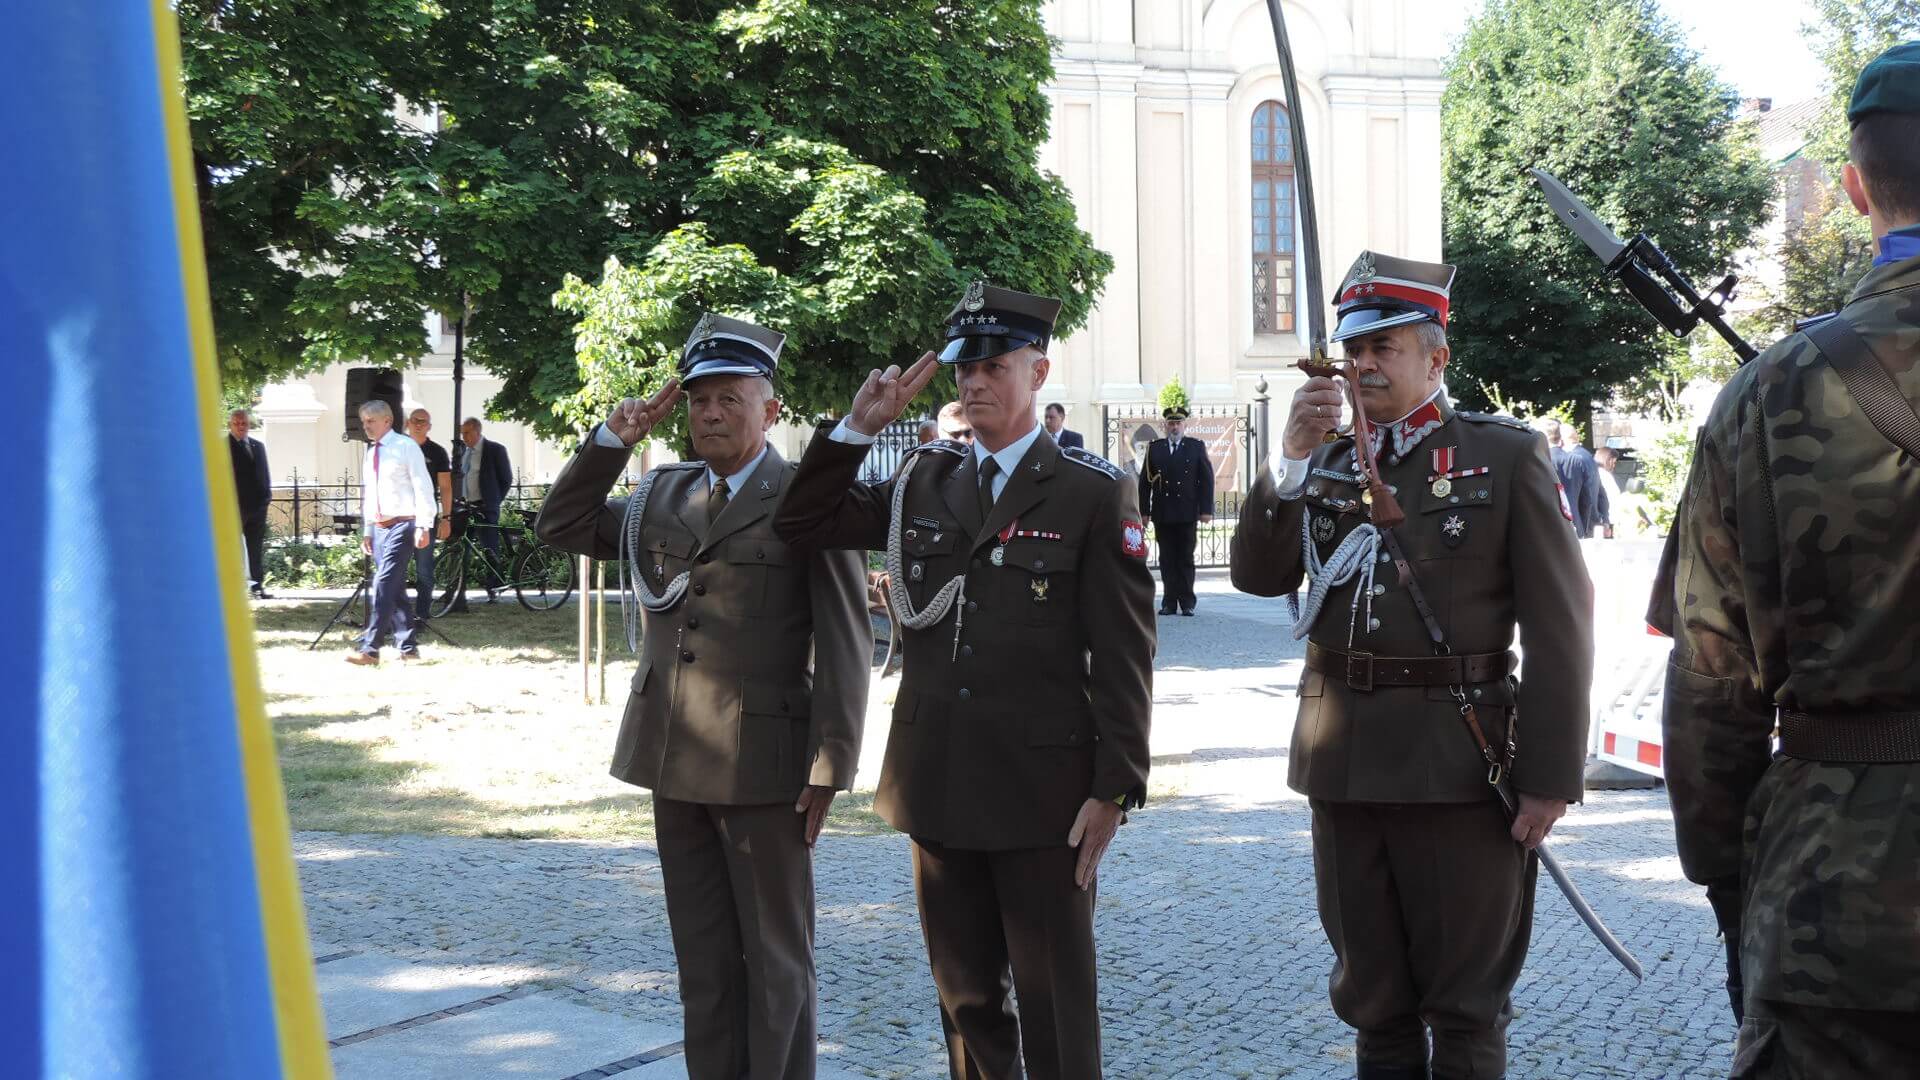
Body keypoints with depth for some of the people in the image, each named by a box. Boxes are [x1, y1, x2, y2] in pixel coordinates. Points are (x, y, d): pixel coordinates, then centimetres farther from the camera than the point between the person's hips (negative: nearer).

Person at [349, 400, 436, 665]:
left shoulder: (405, 447, -5)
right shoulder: (370, 453, 16)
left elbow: (422, 488, -9)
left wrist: (423, 526, -15)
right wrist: (367, 530, 17)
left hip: (401, 525, -7)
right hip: (379, 527, 7)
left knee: (383, 584, -15)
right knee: (394, 588, 7)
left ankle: (369, 647, -19)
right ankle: (407, 647, 12)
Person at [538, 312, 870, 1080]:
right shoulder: (663, 495, 12)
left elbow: (844, 643, -8)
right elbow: (561, 527, 18)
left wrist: (829, 767, -13)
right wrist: (611, 441, 4)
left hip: (763, 763, -6)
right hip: (674, 759, 6)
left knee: (774, 959, 3)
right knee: (703, 959, 12)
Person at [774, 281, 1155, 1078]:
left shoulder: (1094, 493, -5)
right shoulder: (922, 483, 10)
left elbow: (1124, 654, -8)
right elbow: (800, 522, 13)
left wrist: (1115, 790, -12)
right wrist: (858, 426, 2)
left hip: (1043, 789, -5)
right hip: (938, 785, 5)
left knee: (1055, 1011, 2)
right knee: (966, 999, 14)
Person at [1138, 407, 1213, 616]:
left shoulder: (1197, 447, 6)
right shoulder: (1154, 448, 9)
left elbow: (1207, 479, 3)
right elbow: (1144, 481, 7)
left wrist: (1206, 509, -4)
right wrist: (1144, 511, 1)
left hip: (1187, 513, -1)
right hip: (1162, 514, 1)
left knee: (1186, 558, 2)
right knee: (1167, 559, 2)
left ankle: (1187, 602, 5)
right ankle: (1169, 602, 5)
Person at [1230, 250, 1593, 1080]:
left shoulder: (1506, 456, -1)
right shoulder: (1322, 460, 12)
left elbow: (1559, 625, -5)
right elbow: (1258, 575, 2)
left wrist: (1550, 777, -10)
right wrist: (1292, 457, -9)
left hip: (1459, 763, -4)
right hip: (1343, 759, 4)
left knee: (1466, 1008, 5)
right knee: (1373, 999, 14)